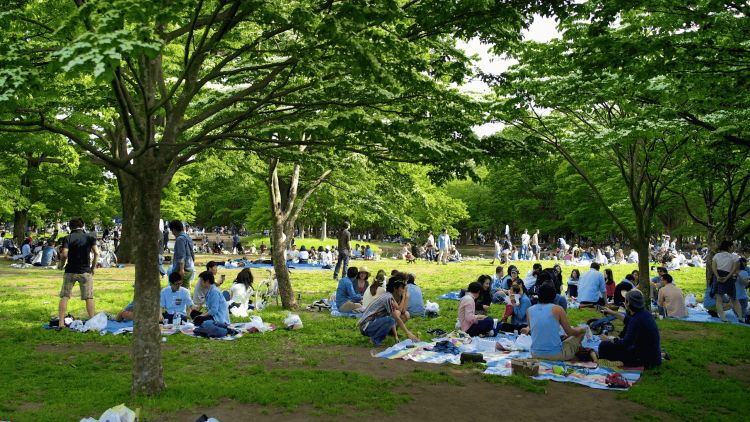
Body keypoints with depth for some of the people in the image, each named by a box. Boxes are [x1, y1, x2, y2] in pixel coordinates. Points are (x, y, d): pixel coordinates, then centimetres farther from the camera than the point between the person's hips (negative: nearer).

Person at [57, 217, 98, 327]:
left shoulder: (67, 238, -3)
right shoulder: (90, 237, 0)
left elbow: (64, 254, -15)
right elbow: (96, 253, -7)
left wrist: (61, 264, 4)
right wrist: (93, 267, 6)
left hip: (70, 271, 0)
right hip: (85, 271, 1)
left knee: (64, 297, 6)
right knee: (89, 297, 5)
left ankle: (61, 323, 4)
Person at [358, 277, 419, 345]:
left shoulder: (387, 296, 11)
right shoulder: (389, 298, -17)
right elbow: (397, 319, -17)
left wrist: (396, 336, 4)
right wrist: (408, 334, -13)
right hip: (366, 326, -10)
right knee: (390, 319, -31)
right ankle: (375, 339, -10)